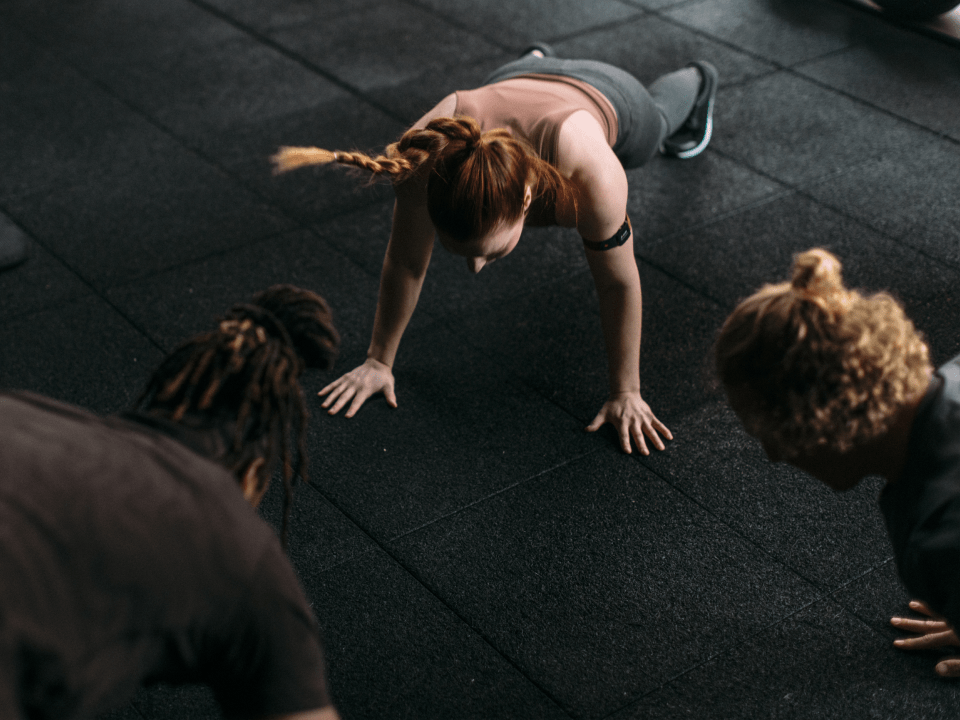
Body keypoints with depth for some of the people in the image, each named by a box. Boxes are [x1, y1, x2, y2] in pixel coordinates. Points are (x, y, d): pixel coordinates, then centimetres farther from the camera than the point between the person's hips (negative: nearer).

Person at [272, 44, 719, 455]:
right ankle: (539, 61, 72)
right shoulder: (428, 157, -45)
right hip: (515, 82, 1)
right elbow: (405, 264, -28)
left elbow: (619, 284, -36)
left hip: (607, 99, -1)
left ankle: (696, 83, 72)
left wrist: (626, 393, -25)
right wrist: (379, 361, -17)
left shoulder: (590, 176, -53)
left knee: (659, 117, 38)